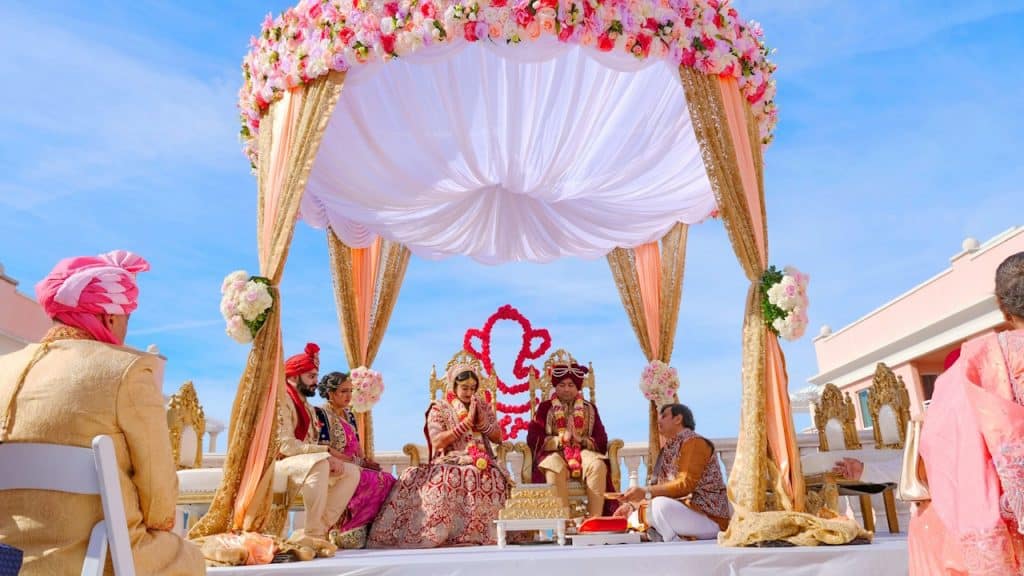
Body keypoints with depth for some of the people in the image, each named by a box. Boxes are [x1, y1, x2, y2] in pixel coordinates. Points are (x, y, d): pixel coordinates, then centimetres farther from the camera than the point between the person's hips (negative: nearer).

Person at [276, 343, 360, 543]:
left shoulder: (308, 407, 19)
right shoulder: (282, 401, -11)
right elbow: (286, 445, -21)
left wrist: (329, 457, -6)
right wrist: (327, 452, -21)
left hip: (308, 463, 9)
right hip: (281, 463, -9)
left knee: (352, 471, -5)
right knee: (320, 463, -36)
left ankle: (321, 528, -13)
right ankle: (313, 533, -30)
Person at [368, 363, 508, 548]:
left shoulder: (483, 407, 17)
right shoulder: (439, 409, 6)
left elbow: (498, 437, 13)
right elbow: (437, 442, -9)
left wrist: (482, 421, -5)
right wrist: (467, 422, -11)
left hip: (481, 464, 2)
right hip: (449, 464, -2)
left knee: (493, 477, -32)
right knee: (442, 480, -37)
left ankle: (479, 532, -21)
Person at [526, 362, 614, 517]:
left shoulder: (589, 409, 17)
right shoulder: (545, 408, 11)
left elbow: (601, 441, 6)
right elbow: (533, 439, -1)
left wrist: (581, 439, -13)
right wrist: (561, 439, -12)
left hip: (583, 451, 2)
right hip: (554, 452, -1)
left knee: (598, 466, -32)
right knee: (555, 468, -37)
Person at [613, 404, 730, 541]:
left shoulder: (694, 442, -10)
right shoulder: (669, 449, 14)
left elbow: (686, 485, -21)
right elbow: (664, 488, 14)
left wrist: (646, 493, -26)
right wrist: (633, 505, 2)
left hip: (711, 518, -9)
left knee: (661, 505, -33)